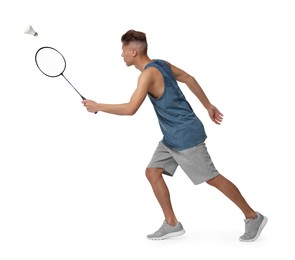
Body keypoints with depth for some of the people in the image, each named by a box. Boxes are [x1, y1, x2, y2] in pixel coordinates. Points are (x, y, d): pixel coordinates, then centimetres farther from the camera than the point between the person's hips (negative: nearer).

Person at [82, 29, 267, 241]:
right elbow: (189, 79, 17)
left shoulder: (148, 74, -21)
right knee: (153, 172, 5)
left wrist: (98, 106, -16)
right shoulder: (162, 64, 7)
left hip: (186, 136, -10)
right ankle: (172, 224, 10)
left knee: (212, 178, -2)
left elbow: (130, 109, -28)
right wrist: (208, 106, 23)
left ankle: (253, 217, 11)